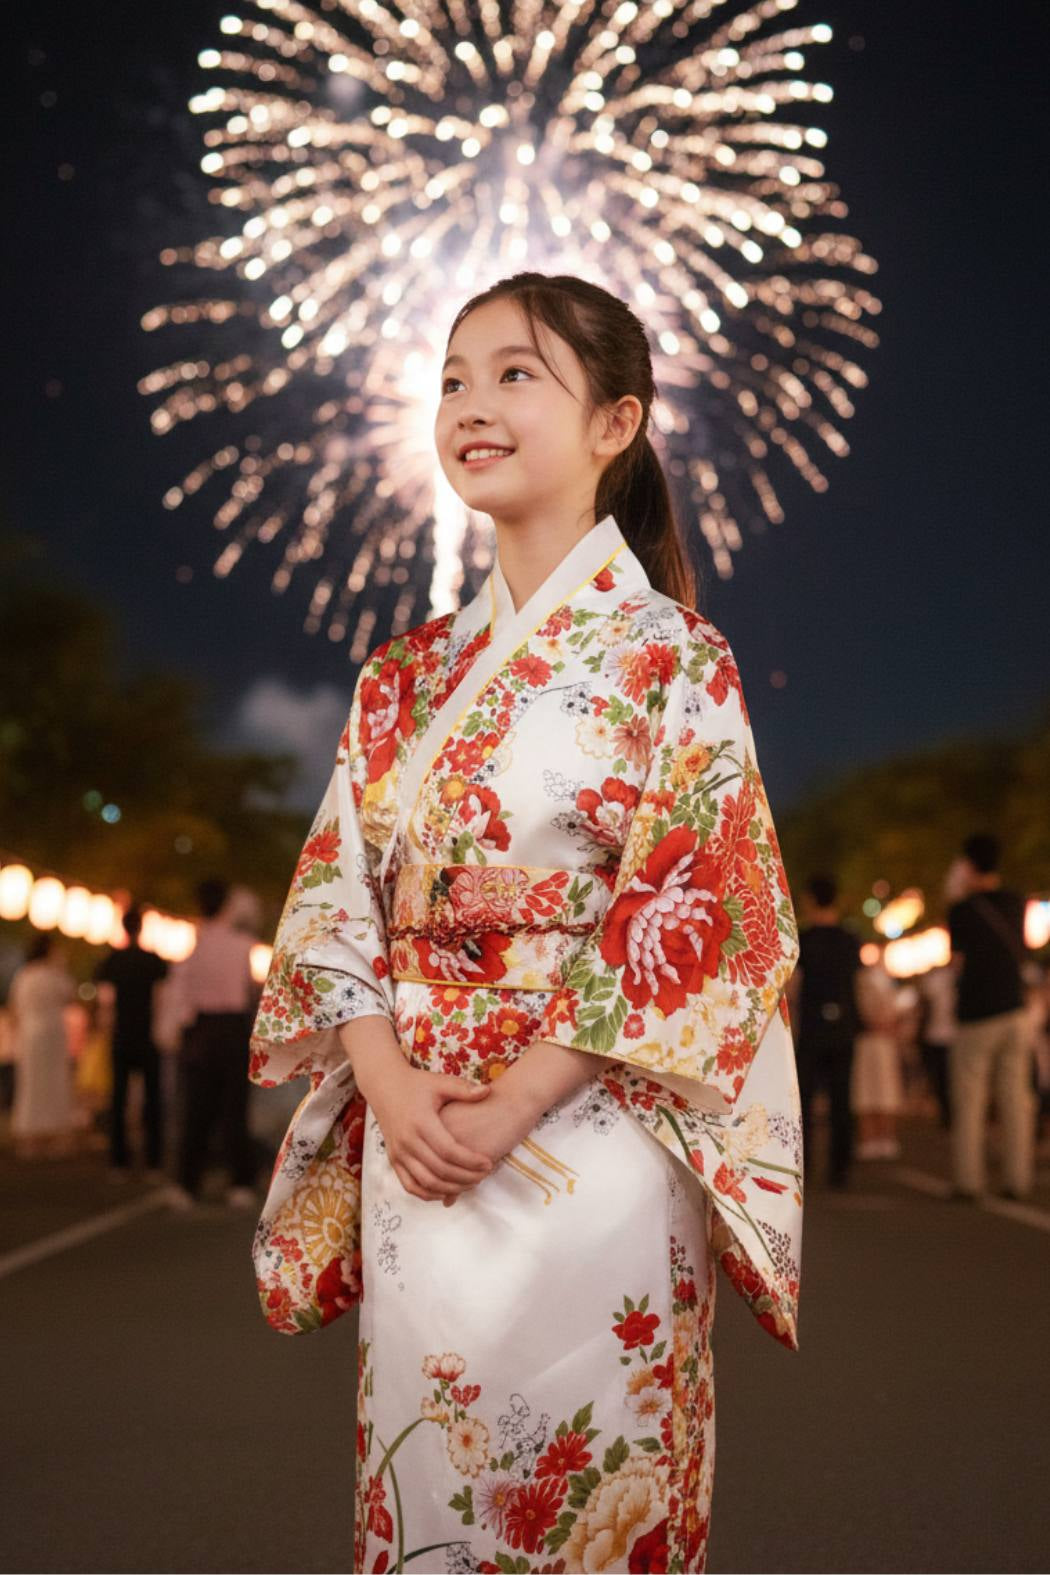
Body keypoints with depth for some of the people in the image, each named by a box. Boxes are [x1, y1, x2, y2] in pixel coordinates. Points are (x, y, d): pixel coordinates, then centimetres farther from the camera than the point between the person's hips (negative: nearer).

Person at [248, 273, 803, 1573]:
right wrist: (393, 1089, -8)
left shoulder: (667, 657, -3)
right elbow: (337, 896, 8)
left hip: (587, 1150, -4)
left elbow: (700, 923, -11)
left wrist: (514, 1104, -16)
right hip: (410, 1153, 5)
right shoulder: (406, 675, 12)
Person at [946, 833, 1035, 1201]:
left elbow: (958, 961, -5)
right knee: (1015, 1100, 6)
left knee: (969, 1103, 2)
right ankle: (1018, 1179, 4)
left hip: (977, 1017, -4)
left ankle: (968, 1181, 0)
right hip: (1015, 1011, 4)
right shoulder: (1015, 902, 6)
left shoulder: (962, 910, -9)